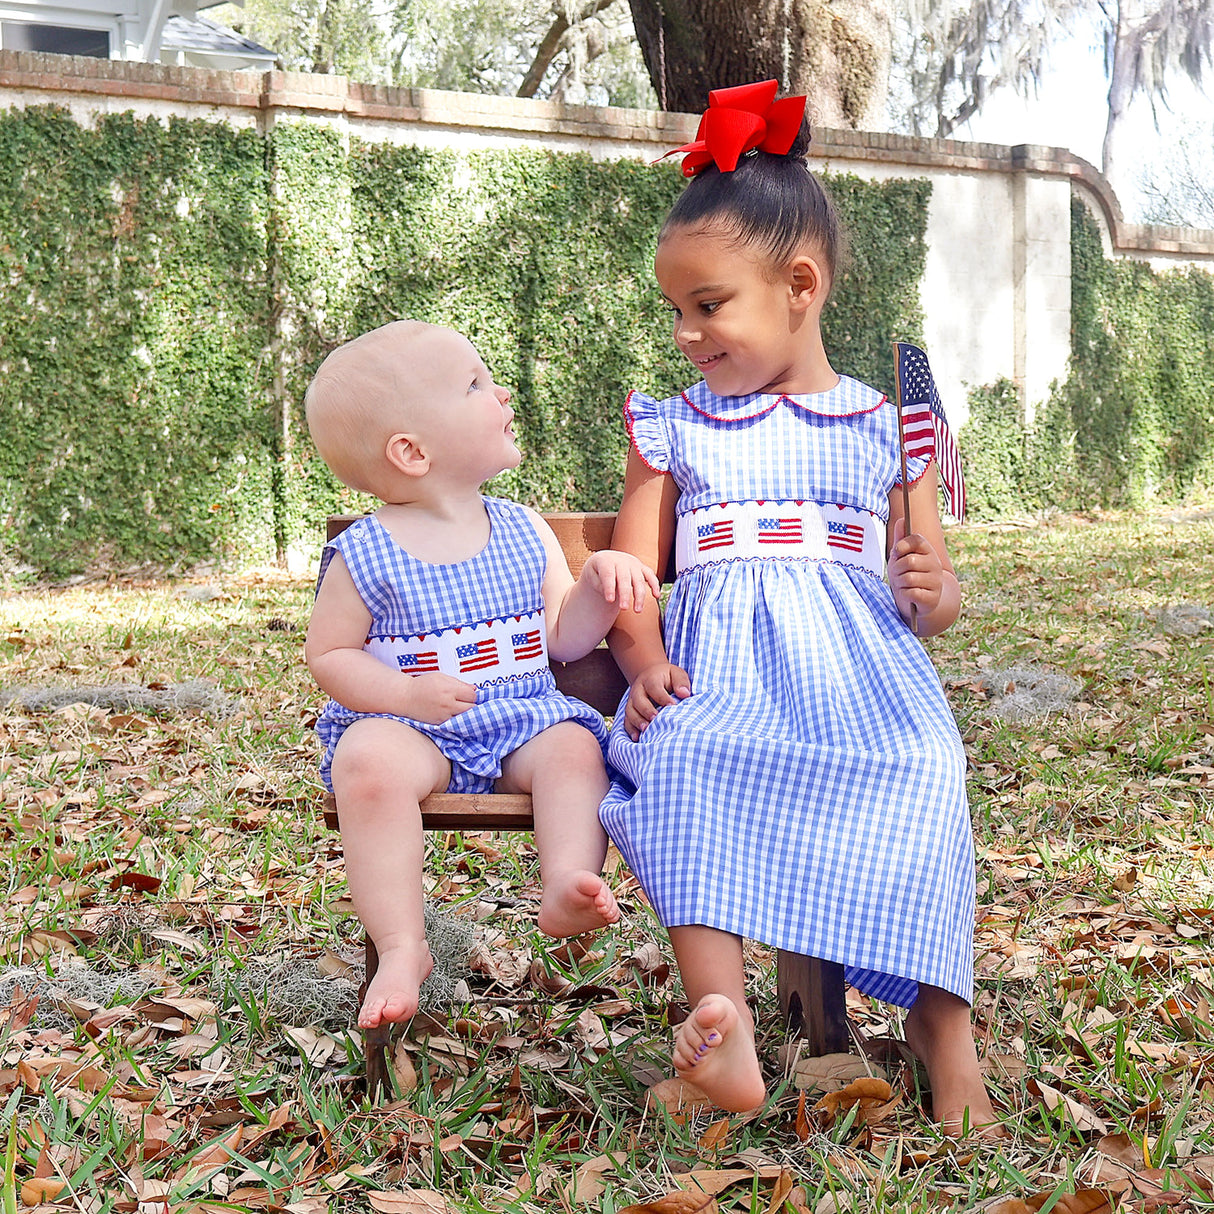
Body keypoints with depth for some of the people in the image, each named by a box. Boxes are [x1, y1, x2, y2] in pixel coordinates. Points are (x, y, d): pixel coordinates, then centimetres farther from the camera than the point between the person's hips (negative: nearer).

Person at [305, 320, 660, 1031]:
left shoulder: (524, 532, 9)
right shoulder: (365, 556, -4)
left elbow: (563, 638, 12)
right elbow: (330, 655, 1)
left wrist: (600, 585, -8)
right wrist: (406, 693, -17)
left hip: (520, 720, 4)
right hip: (410, 727, -3)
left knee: (575, 748, -27)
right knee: (370, 764, -34)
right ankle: (402, 948, -33)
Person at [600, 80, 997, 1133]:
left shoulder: (888, 427, 14)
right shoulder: (674, 429, 18)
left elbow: (935, 594, 17)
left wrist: (931, 595, -8)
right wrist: (646, 664, -9)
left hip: (859, 660, 0)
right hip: (717, 665, 1)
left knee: (919, 772, -32)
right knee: (676, 758, -34)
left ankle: (943, 1019, -19)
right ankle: (721, 1024, -40)